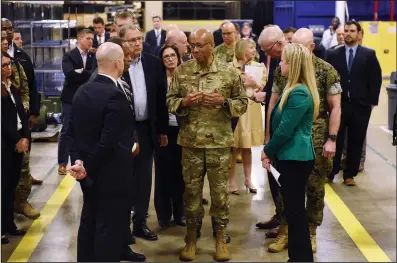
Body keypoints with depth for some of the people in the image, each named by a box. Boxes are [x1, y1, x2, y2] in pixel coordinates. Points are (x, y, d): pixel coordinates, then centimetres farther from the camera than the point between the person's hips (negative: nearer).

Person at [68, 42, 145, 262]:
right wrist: (88, 168, -12)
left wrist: (83, 161, 7)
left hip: (89, 171, 8)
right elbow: (109, 141, -23)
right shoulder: (116, 95, -22)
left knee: (89, 222, 18)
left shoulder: (81, 91, 3)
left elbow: (76, 131, 6)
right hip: (112, 172, -8)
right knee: (110, 226, 4)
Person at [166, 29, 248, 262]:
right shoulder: (181, 71, 1)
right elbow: (170, 101, 7)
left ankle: (221, 237, 22)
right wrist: (184, 102, -15)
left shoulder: (229, 72, -3)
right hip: (190, 141, 1)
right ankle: (192, 236, 24)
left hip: (219, 142, -1)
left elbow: (243, 103, 2)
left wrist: (224, 102, -16)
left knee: (220, 190, 7)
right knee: (192, 190, 10)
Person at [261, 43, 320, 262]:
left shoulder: (299, 94, -20)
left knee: (295, 210, -2)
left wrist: (267, 151, -4)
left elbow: (284, 130, -19)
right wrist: (271, 151, 8)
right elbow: (279, 123, 16)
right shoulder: (294, 89, 13)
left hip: (295, 158, -10)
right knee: (293, 208, 16)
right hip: (291, 156, 10)